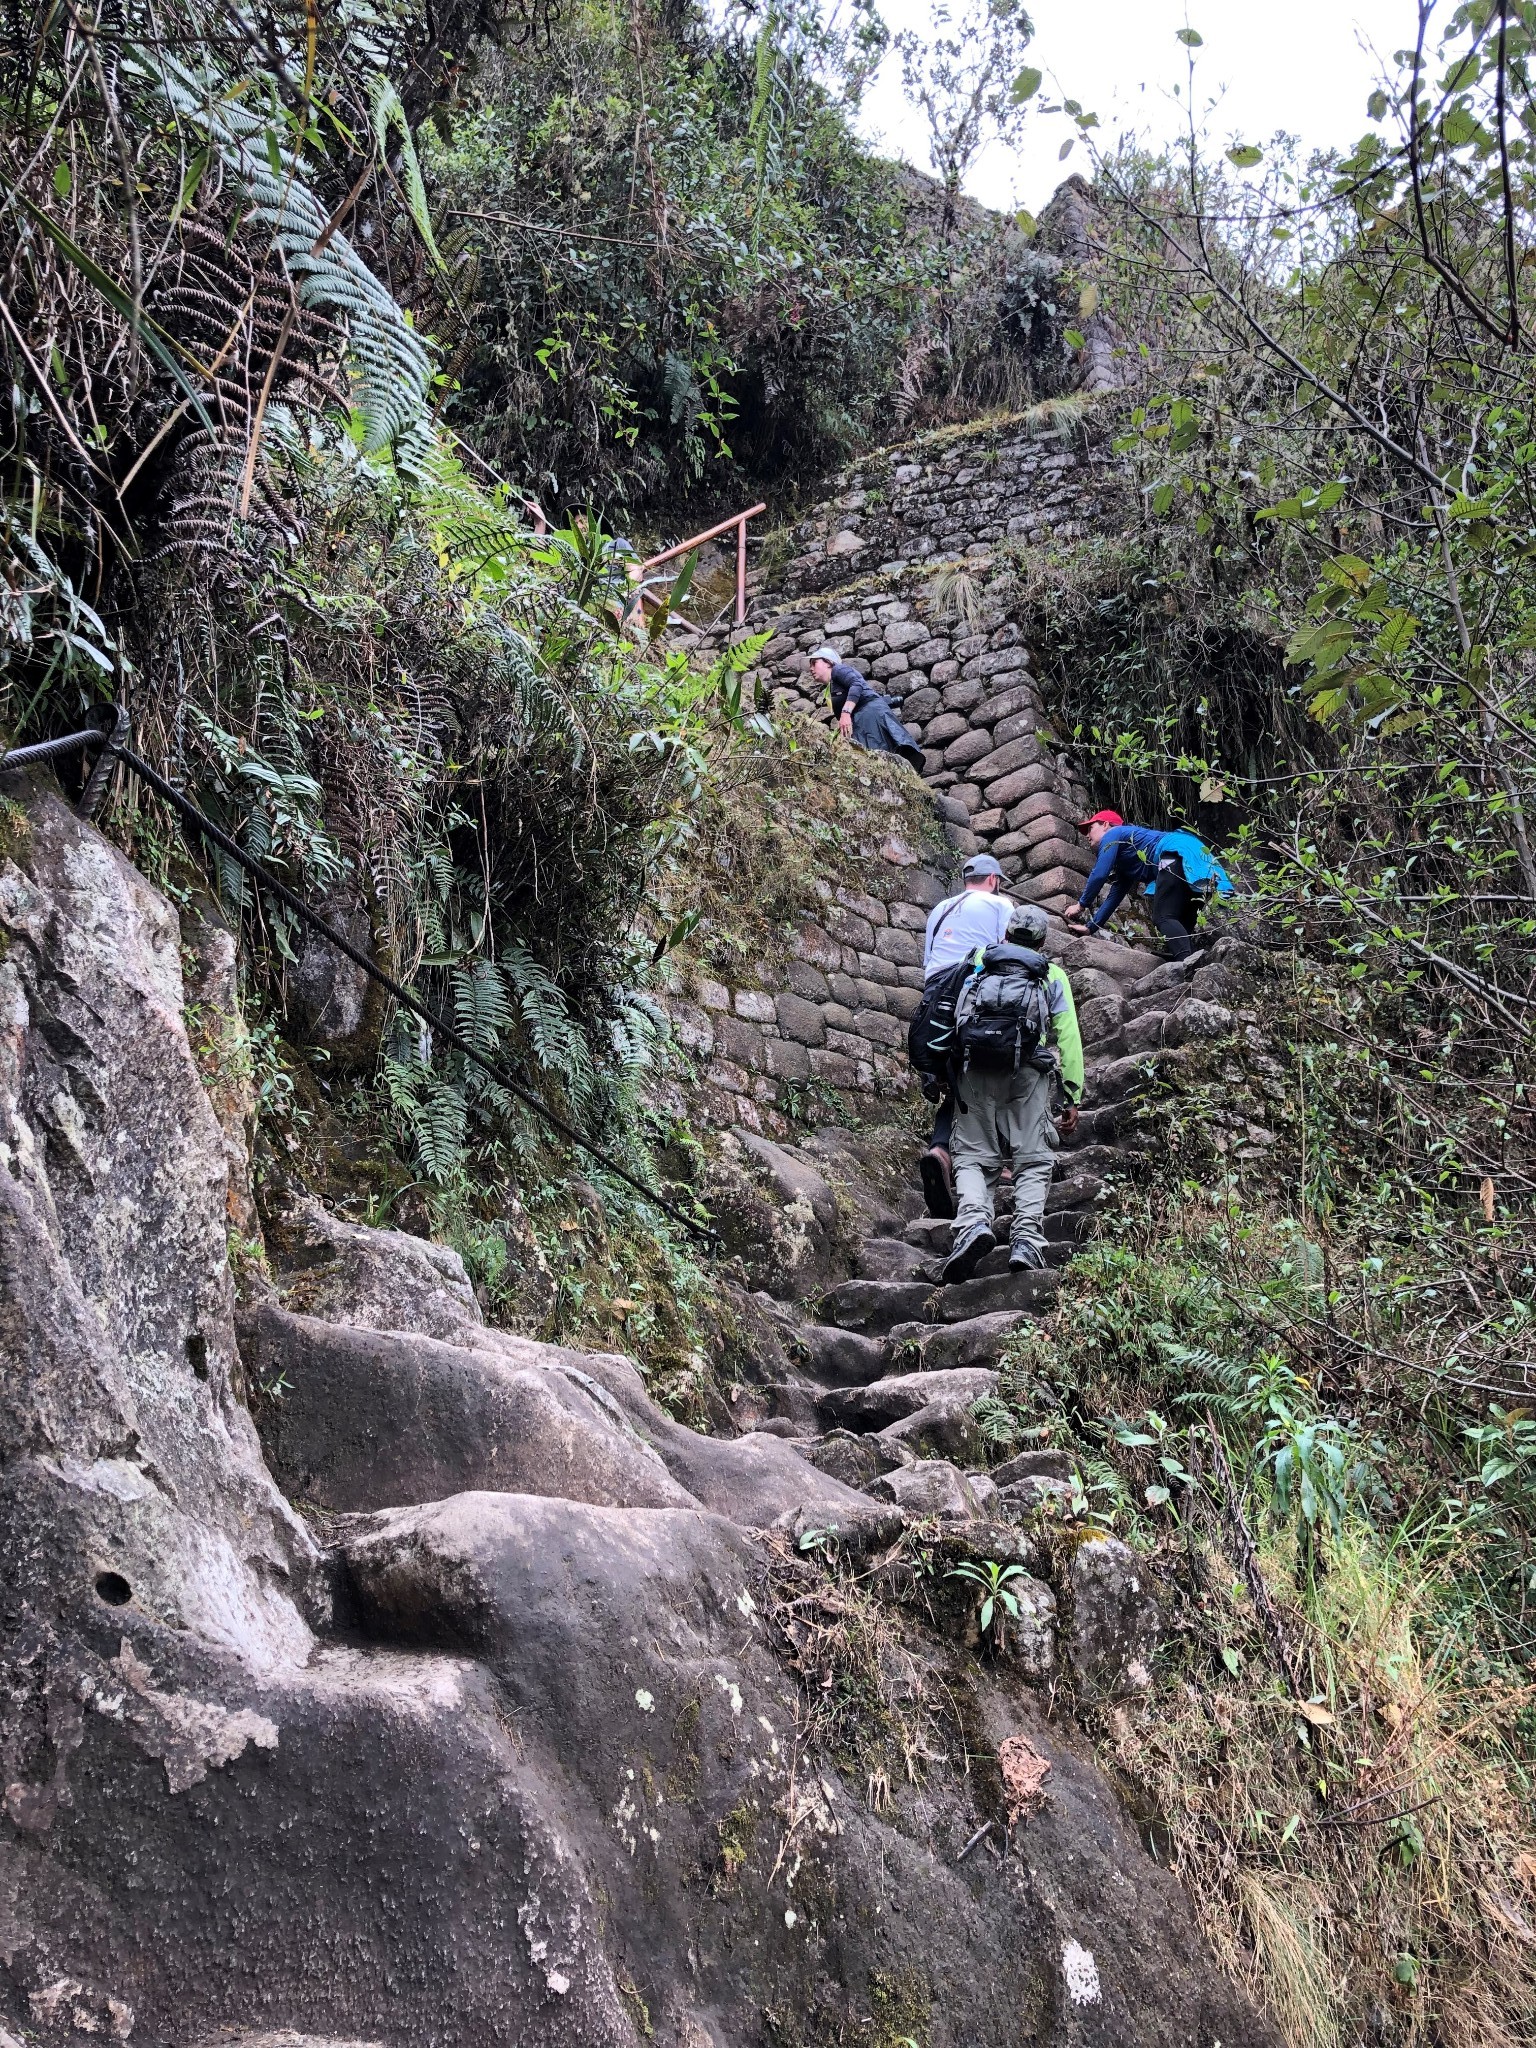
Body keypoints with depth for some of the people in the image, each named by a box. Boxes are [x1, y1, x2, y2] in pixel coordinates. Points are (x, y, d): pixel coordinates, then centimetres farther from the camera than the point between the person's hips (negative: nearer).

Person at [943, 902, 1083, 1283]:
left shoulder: (979, 961, 24)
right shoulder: (1053, 975, 20)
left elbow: (954, 1014, 19)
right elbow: (1069, 1038, 12)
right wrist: (1073, 1097, 12)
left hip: (975, 1068, 1)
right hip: (1029, 1071, -1)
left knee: (973, 1156, 2)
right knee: (1033, 1159, 2)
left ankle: (974, 1221, -24)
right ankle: (1026, 1237, -16)